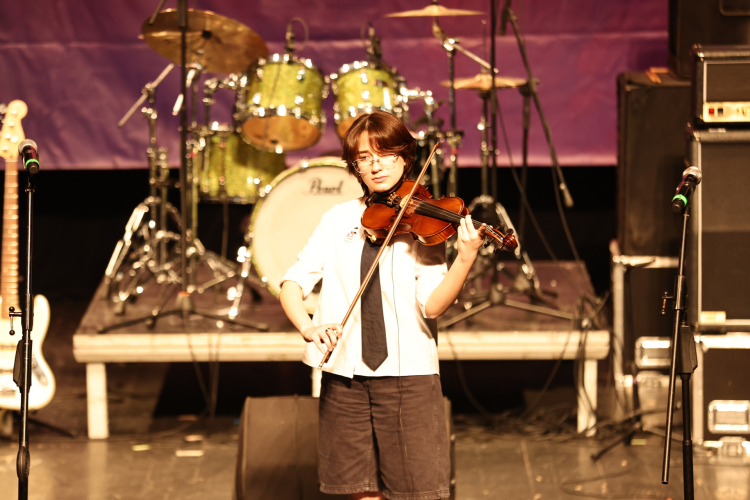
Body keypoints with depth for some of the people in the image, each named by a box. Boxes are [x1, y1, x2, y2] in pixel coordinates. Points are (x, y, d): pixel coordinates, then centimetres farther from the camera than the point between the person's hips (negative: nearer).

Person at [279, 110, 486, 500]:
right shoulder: (338, 220, 7)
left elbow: (432, 306, -12)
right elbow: (292, 282, 0)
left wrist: (465, 260, -28)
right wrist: (307, 327, -19)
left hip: (408, 376, -2)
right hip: (345, 377, 2)